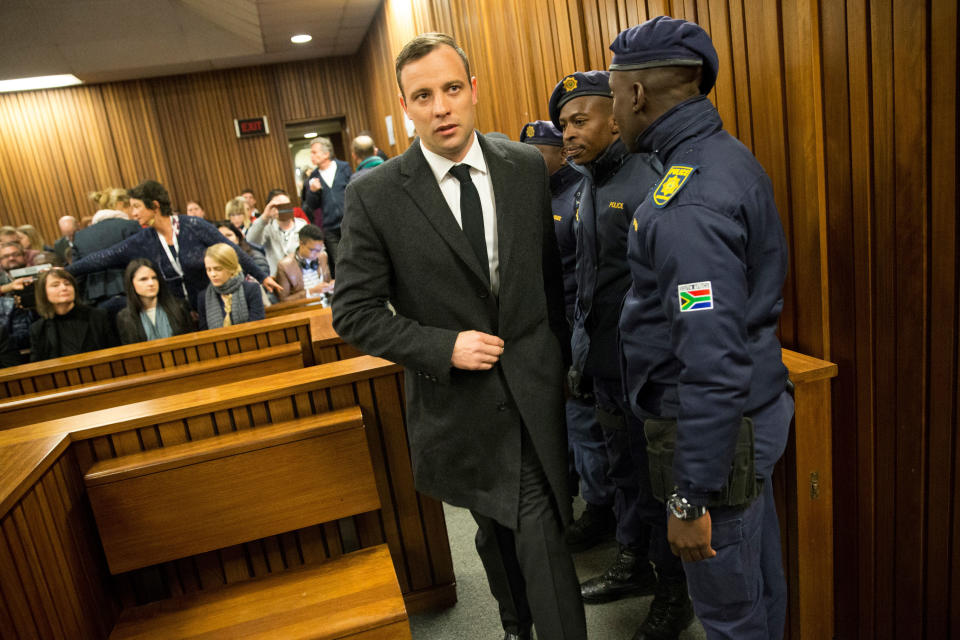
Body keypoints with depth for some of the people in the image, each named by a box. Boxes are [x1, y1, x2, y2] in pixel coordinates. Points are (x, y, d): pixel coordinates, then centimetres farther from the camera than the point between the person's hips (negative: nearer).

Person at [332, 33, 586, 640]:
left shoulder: (527, 166, -1)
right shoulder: (374, 196, -10)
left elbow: (552, 271, 8)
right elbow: (354, 311, -8)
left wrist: (558, 354, 8)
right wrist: (444, 347, -18)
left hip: (534, 391, 1)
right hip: (458, 401, 0)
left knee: (539, 533, 2)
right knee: (497, 529, 20)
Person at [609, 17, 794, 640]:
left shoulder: (688, 205, -26)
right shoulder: (728, 155, 6)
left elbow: (714, 365, -29)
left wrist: (690, 498, -21)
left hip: (717, 426, -9)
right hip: (755, 403, 10)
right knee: (760, 581, 26)